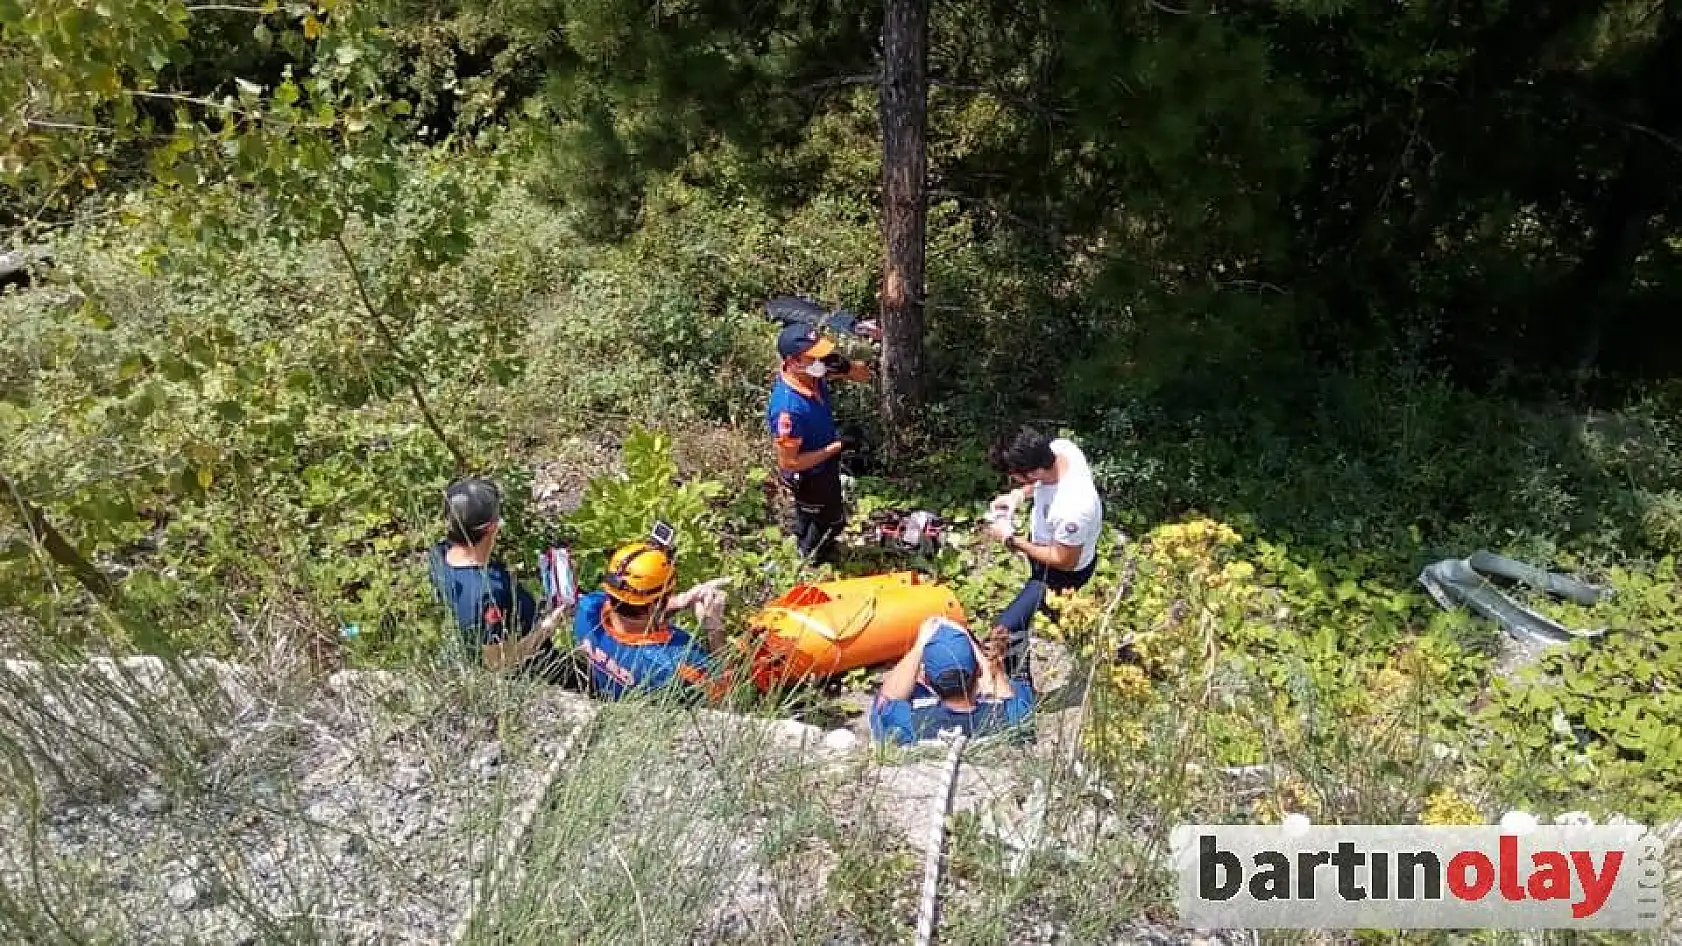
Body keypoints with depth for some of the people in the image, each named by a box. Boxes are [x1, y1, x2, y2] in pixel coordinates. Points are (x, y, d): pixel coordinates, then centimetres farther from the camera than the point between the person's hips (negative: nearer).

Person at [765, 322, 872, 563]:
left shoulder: (813, 371, -21)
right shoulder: (788, 409, -42)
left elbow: (864, 374, -9)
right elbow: (789, 463, -32)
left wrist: (845, 365, -33)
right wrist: (837, 447, -28)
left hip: (824, 463, 6)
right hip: (809, 476, -6)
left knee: (807, 512, 34)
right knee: (832, 519, 22)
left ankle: (806, 542, 63)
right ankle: (812, 556, 51)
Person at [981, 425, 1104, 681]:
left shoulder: (1072, 509, -46)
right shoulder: (1059, 446, -24)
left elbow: (1064, 561, -28)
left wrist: (1011, 539, -24)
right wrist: (1018, 494, -13)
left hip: (1064, 572, -8)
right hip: (1049, 539, 8)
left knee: (1004, 628, -5)